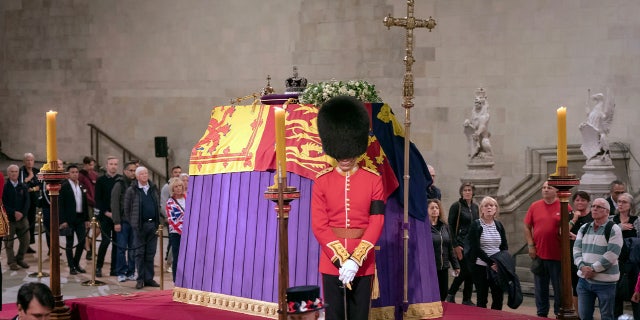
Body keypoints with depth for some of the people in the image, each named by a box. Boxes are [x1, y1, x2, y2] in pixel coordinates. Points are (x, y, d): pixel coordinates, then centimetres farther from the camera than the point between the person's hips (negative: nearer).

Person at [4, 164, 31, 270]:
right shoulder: (4, 187, -5)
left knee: (25, 240, 2)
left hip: (22, 218, 3)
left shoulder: (23, 187, 7)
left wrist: (22, 213, -11)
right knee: (9, 242, 3)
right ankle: (12, 262, 13)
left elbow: (27, 201, 3)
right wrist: (14, 212, -17)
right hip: (9, 218, -3)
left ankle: (20, 259, 20)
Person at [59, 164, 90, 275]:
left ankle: (76, 263, 21)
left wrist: (87, 219, 10)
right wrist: (62, 221, -14)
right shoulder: (64, 187, -7)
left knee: (82, 241, 5)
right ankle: (71, 267, 10)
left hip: (80, 218, 5)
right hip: (69, 219, -5)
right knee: (70, 243, 3)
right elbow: (60, 204, -9)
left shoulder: (81, 187, 11)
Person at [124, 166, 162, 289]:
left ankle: (149, 279, 12)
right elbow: (127, 208, 0)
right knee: (140, 253, 1)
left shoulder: (154, 189, 11)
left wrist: (157, 222, 10)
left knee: (150, 253, 6)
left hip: (153, 225, 4)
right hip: (140, 226, -4)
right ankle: (140, 279, 6)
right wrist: (132, 223, 0)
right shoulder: (131, 190, -2)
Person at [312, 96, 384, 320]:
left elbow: (376, 224, -5)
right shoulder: (321, 182, 0)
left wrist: (355, 260, -14)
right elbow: (319, 226, -5)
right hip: (331, 262, 0)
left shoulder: (374, 181, 0)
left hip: (363, 263, 0)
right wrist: (341, 260, -15)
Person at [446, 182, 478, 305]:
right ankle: (451, 294, 5)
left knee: (471, 272, 4)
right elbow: (451, 226, -8)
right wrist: (455, 245, -14)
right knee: (466, 271, -11)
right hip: (461, 243, -6)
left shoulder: (475, 207, 13)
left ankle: (467, 299, 12)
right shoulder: (456, 206, -5)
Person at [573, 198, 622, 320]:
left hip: (605, 281, -5)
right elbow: (577, 249, 5)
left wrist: (593, 269, -17)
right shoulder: (584, 228, 11)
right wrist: (582, 266, -13)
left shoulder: (614, 230, -8)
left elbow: (611, 255, -16)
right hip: (584, 279, 5)